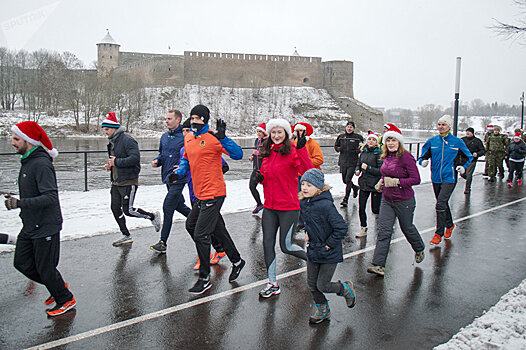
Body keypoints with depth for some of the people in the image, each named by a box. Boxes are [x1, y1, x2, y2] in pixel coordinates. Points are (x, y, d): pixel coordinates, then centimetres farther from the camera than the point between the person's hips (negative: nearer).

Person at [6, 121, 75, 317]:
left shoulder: (41, 164, -23)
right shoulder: (27, 161, 9)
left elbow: (50, 197, -32)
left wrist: (21, 203, -39)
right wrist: (17, 202, 20)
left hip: (46, 227, -9)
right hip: (30, 227, 10)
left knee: (45, 268, 3)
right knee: (22, 263, 14)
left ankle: (66, 300, 24)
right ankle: (58, 287, 32)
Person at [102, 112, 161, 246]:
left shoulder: (127, 140, -15)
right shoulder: (112, 142, 15)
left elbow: (135, 158, -25)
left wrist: (116, 162, -19)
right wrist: (110, 164, 8)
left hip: (128, 181, -10)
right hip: (116, 182, 10)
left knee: (128, 210, -7)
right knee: (115, 208, 9)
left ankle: (153, 216, 16)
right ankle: (126, 236, 22)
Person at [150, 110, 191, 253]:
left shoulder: (186, 137, -10)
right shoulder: (164, 137, 12)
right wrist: (157, 161, 2)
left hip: (178, 178, -8)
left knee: (168, 207, -8)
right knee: (179, 205, 18)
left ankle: (163, 242, 0)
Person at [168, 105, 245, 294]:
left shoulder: (213, 138, -13)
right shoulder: (188, 138, 11)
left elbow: (238, 154, -20)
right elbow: (186, 159, 22)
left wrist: (222, 138, -31)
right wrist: (178, 172, 3)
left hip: (213, 194, -8)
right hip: (200, 194, 8)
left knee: (200, 234, -6)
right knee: (218, 230, 19)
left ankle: (204, 278, 11)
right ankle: (236, 261, 39)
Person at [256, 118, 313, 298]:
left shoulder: (292, 152, -10)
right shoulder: (267, 153, 9)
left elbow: (308, 171, -25)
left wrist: (301, 149, -33)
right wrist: (261, 178, 0)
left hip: (289, 207, -6)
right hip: (270, 207, 6)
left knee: (286, 246, 2)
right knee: (267, 244, 5)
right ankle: (272, 284, 19)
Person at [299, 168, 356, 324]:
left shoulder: (325, 205, -26)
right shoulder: (304, 202, -2)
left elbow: (341, 228, -26)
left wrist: (328, 245, -18)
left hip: (329, 253, -7)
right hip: (313, 250, 7)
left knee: (322, 286, 2)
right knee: (311, 284, 14)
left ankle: (346, 289, 31)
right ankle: (322, 311, 37)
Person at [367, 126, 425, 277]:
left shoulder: (406, 157, -16)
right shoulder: (386, 157, 6)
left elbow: (416, 179, -17)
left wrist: (397, 182, -26)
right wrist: (382, 181, 6)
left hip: (404, 201, -5)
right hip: (387, 200, 5)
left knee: (407, 228, 15)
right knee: (384, 231, -2)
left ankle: (419, 249, 47)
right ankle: (378, 265, -4)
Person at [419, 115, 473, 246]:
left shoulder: (457, 142, -1)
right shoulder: (432, 141, 4)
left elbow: (468, 156, 13)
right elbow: (424, 155, 10)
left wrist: (463, 166, -4)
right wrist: (423, 161, -12)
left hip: (449, 178, -4)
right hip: (436, 177, 4)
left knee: (440, 204, -14)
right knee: (443, 203, 18)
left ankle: (439, 233, -5)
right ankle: (450, 225, 42)